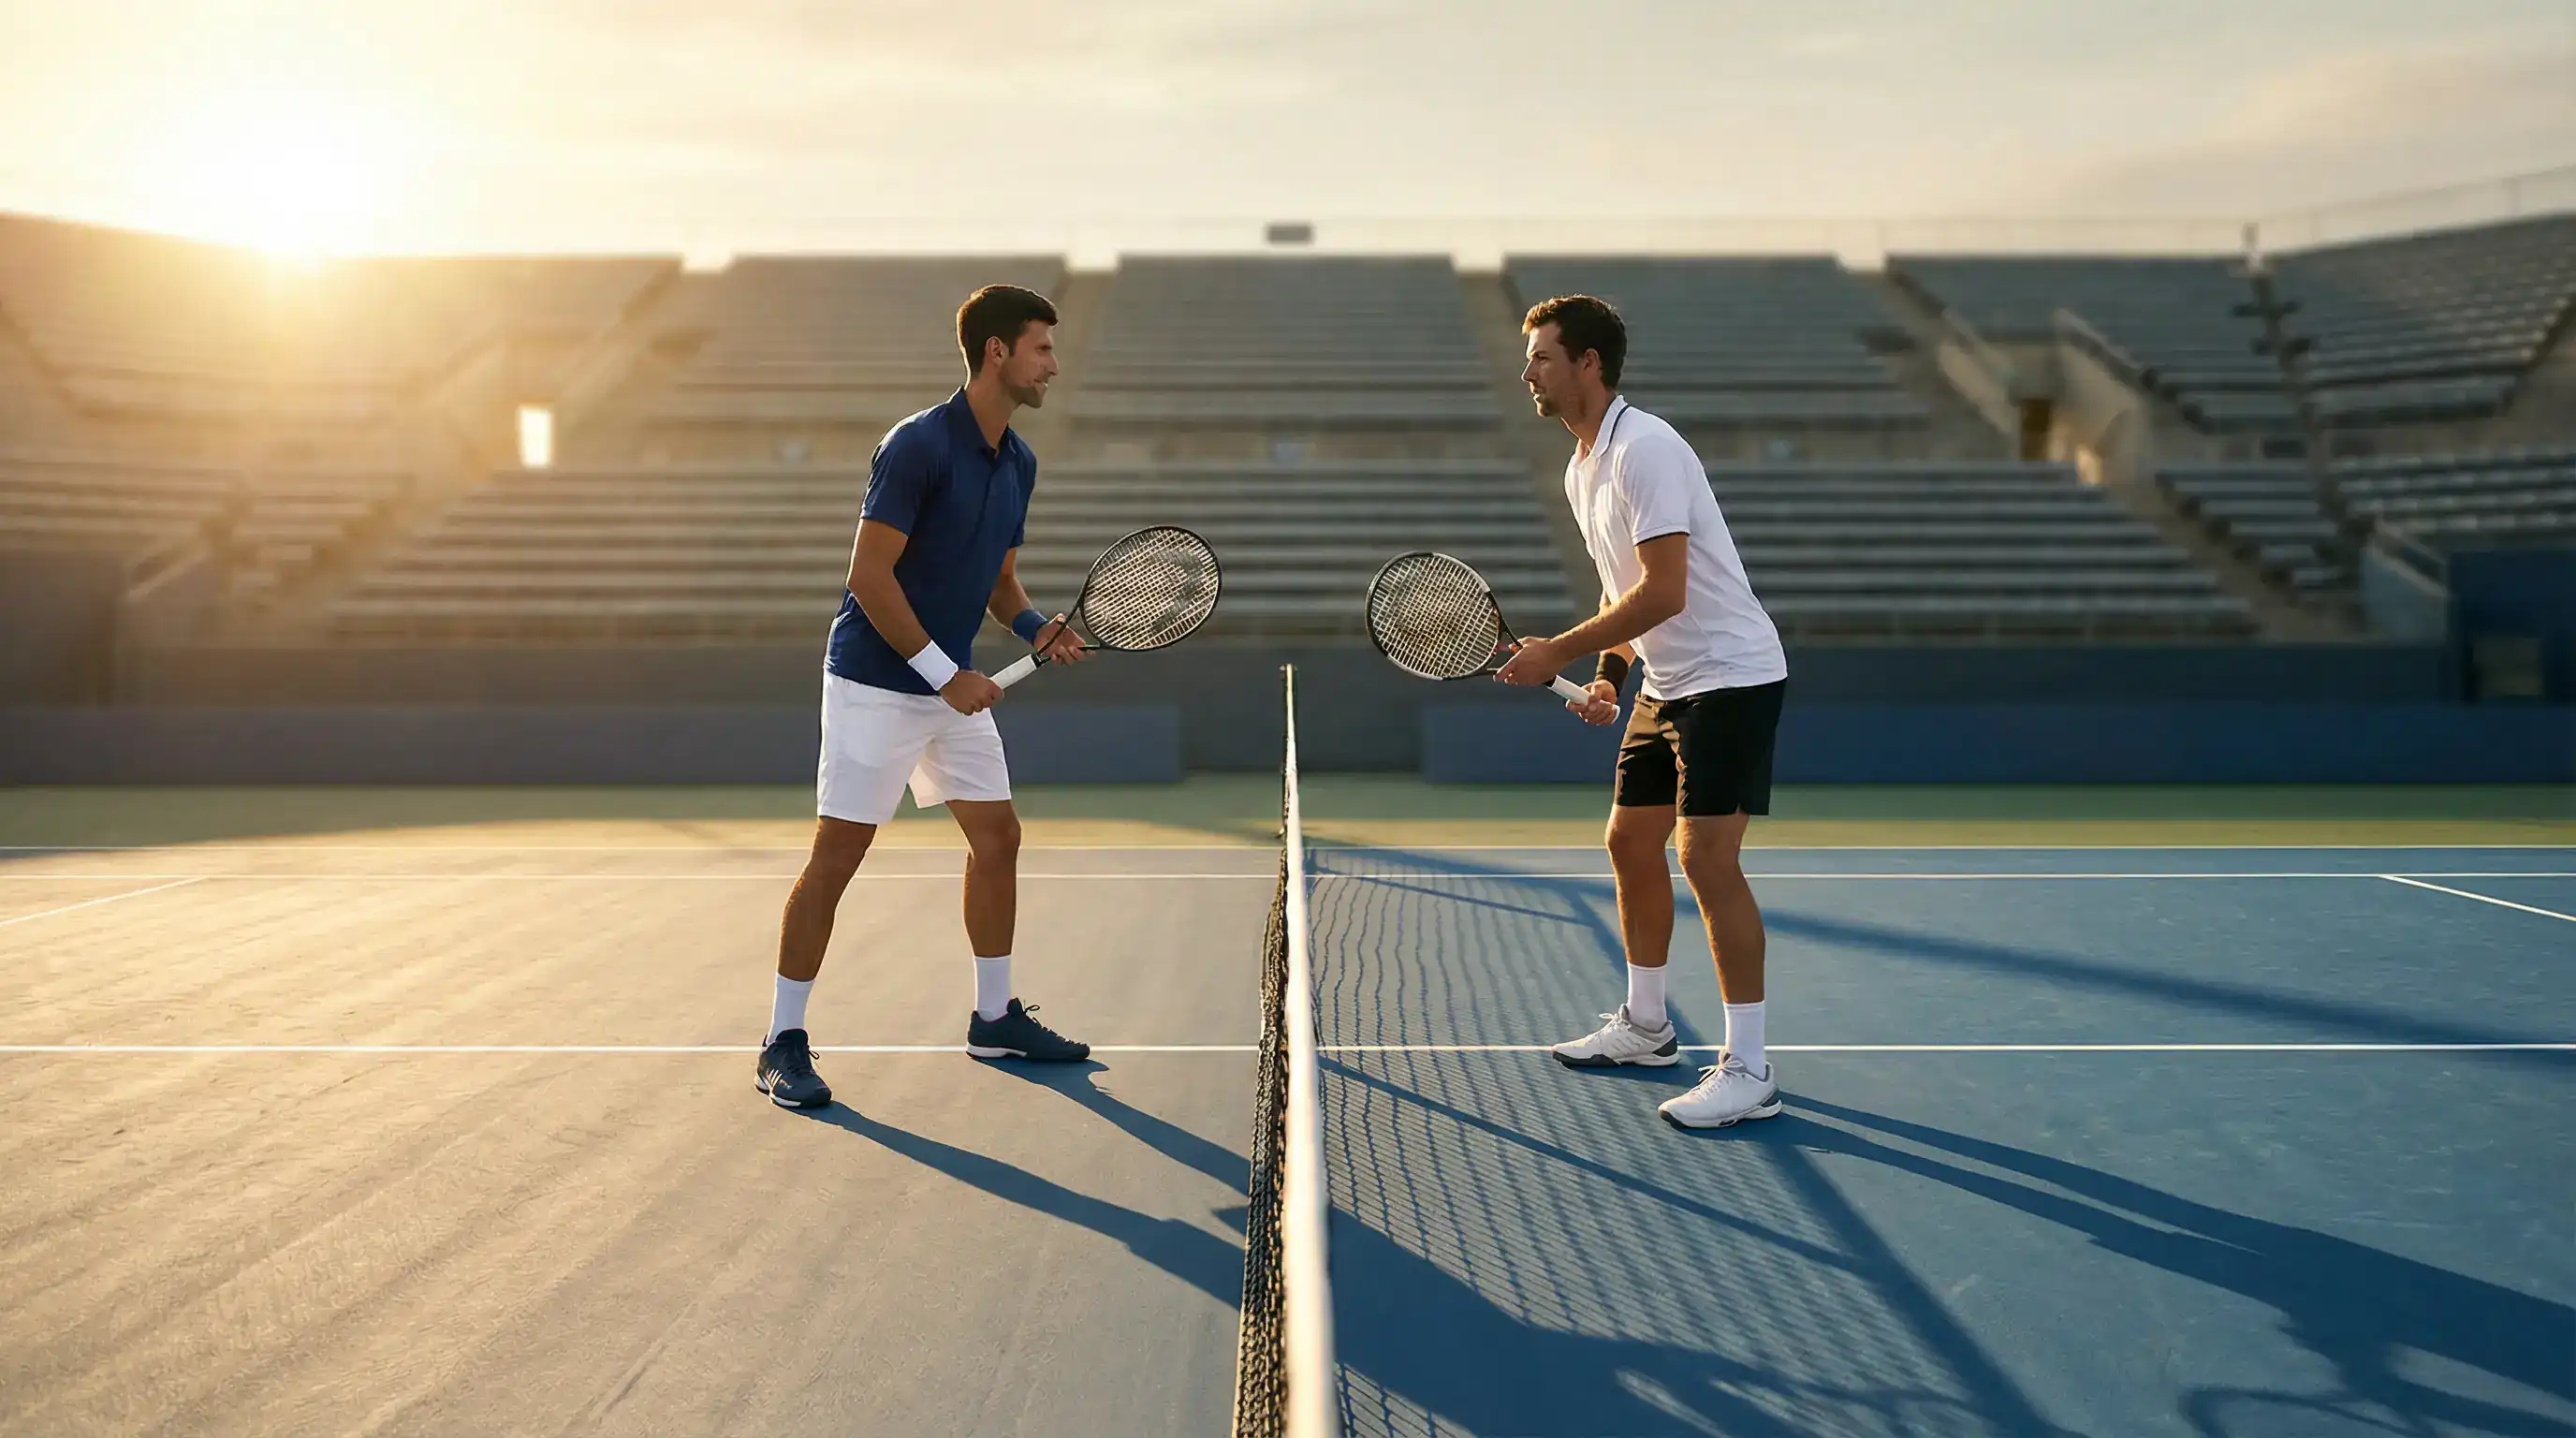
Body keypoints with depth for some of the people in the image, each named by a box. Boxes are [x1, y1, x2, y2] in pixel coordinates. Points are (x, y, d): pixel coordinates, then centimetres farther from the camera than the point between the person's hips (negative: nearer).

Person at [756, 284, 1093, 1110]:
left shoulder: (1017, 462, 9)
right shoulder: (918, 445, -17)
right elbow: (870, 575, -20)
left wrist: (1037, 627, -2)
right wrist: (945, 673, -19)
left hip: (954, 688, 9)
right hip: (875, 685, -8)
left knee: (998, 838, 10)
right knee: (836, 856, -5)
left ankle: (993, 1018, 24)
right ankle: (784, 1043, 3)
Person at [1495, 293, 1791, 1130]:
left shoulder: (1645, 450, -20)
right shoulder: (1581, 470, 11)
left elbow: (1663, 592, -26)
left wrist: (1558, 654, -20)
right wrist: (1607, 671, 5)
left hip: (1729, 676, -10)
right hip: (1667, 684, 10)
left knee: (1707, 856, -14)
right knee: (1630, 842, 14)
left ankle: (1748, 1071, -9)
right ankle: (1645, 1026, 31)